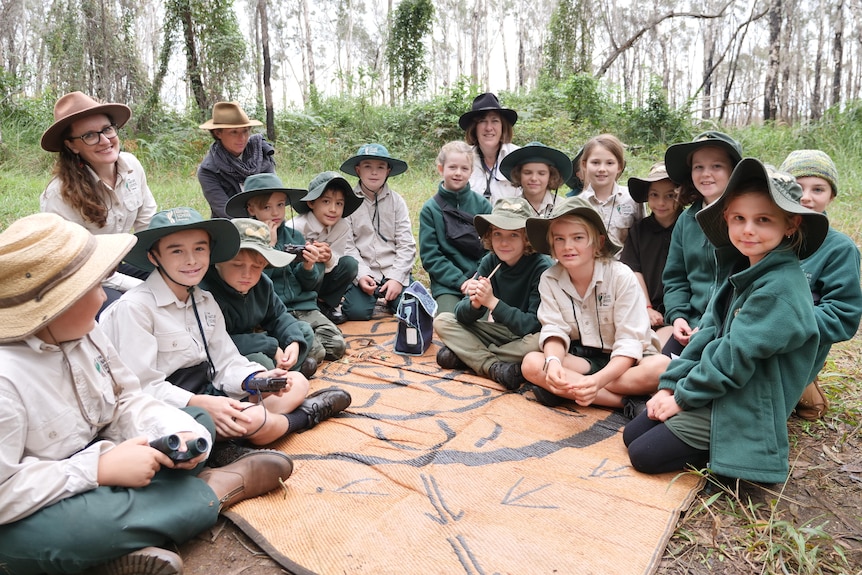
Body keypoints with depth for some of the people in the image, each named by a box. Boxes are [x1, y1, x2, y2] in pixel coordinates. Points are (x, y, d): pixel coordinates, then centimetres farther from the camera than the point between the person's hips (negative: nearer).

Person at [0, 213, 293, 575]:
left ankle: (125, 538, -14)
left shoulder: (80, 329, -5)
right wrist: (101, 469, -29)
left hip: (96, 461, 8)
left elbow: (127, 401, 1)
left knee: (199, 421, 5)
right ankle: (216, 489, -14)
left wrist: (180, 432, -17)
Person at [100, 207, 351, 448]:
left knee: (297, 382, 5)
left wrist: (255, 379, -15)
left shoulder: (205, 302, 8)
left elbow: (226, 363, 5)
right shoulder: (135, 307, -17)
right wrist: (200, 403, -29)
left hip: (208, 392, 8)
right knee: (253, 421, -27)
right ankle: (303, 415, 4)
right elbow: (142, 386, -19)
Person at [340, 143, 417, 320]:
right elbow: (347, 247, -4)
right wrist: (361, 275, -18)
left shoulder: (397, 201, 7)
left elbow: (406, 245, 0)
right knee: (357, 311, -24)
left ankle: (388, 299, 15)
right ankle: (374, 296, 12)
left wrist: (397, 278, -11)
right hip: (362, 272, -1)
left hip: (393, 270, 2)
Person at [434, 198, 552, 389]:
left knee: (539, 341, -38)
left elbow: (533, 326, -24)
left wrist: (492, 302, -31)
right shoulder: (490, 262, -7)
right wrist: (474, 303, -31)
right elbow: (462, 316, -8)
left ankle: (466, 356, -17)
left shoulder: (541, 267, -21)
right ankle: (494, 367, -23)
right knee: (442, 321, -7)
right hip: (499, 332, 5)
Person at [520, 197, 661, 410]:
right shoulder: (549, 280, -6)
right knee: (532, 364, -26)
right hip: (581, 358, 3)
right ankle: (627, 401, -24)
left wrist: (598, 380, -39)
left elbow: (629, 343, -21)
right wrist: (553, 362, -36)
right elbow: (555, 331, -11)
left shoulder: (621, 276, -17)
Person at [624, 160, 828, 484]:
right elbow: (708, 333, 6)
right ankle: (719, 448, 15)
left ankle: (725, 459, 5)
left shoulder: (781, 289, -23)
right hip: (713, 392, 9)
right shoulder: (744, 274, 7)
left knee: (643, 455, -9)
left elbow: (736, 357, -23)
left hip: (741, 410, -9)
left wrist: (683, 397, -13)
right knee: (631, 435, 9)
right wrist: (670, 385, -1)